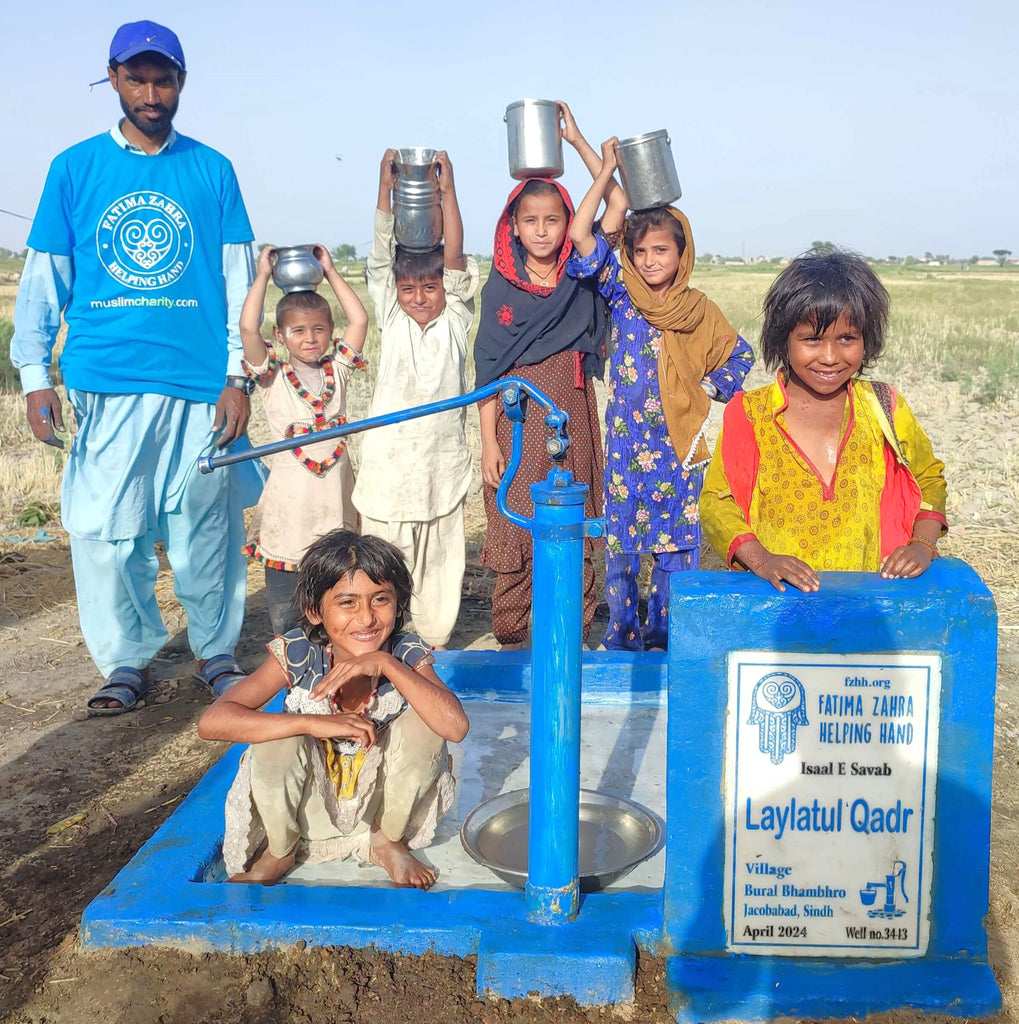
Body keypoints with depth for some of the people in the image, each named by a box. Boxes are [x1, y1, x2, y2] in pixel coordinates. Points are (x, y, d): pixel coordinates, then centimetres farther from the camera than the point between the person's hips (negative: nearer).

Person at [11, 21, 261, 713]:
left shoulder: (212, 171, 8)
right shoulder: (75, 168, 8)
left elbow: (238, 280, 7)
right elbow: (44, 278, 9)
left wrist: (238, 376, 0)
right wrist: (35, 376, 2)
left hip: (200, 383, 0)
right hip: (106, 383, 1)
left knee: (205, 528, 5)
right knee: (106, 531, 1)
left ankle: (217, 651, 22)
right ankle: (127, 662, 17)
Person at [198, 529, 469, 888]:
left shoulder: (407, 655, -18)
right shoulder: (296, 656, -20)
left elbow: (455, 727, -33)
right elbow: (211, 723, -30)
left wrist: (387, 664, -38)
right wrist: (314, 723, -39)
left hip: (382, 801, 1)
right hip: (311, 809, 0)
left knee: (423, 720, -26)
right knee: (280, 736, -31)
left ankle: (389, 841, 1)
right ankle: (279, 851, 1)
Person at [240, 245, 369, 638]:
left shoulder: (336, 369, 8)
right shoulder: (273, 376, -2)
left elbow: (359, 320, 0)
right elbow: (248, 328, -16)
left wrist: (330, 272, 3)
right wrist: (263, 275, -8)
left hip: (335, 491, 3)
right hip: (290, 496, -3)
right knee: (284, 582, 4)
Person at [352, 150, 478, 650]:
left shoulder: (455, 321, 4)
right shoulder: (392, 321, 6)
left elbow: (455, 259, -7)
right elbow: (381, 259, -2)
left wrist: (447, 192, -14)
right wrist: (386, 191, -10)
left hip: (443, 464, 0)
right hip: (387, 465, 0)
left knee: (440, 562, 9)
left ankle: (435, 645, 21)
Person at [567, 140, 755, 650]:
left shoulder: (700, 310, 4)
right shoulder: (621, 295, -1)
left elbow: (739, 354, 19)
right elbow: (580, 235, -11)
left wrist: (711, 388, 3)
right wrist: (606, 171, -9)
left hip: (680, 442, 1)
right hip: (626, 440, -1)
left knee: (677, 536, 6)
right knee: (621, 535, 4)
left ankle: (664, 632, 21)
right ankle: (622, 634, 17)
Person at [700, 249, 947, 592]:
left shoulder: (884, 409, 9)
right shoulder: (749, 415, 3)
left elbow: (929, 479, 21)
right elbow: (716, 501, 2)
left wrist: (922, 544, 4)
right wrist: (760, 560, -14)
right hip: (771, 600, -2)